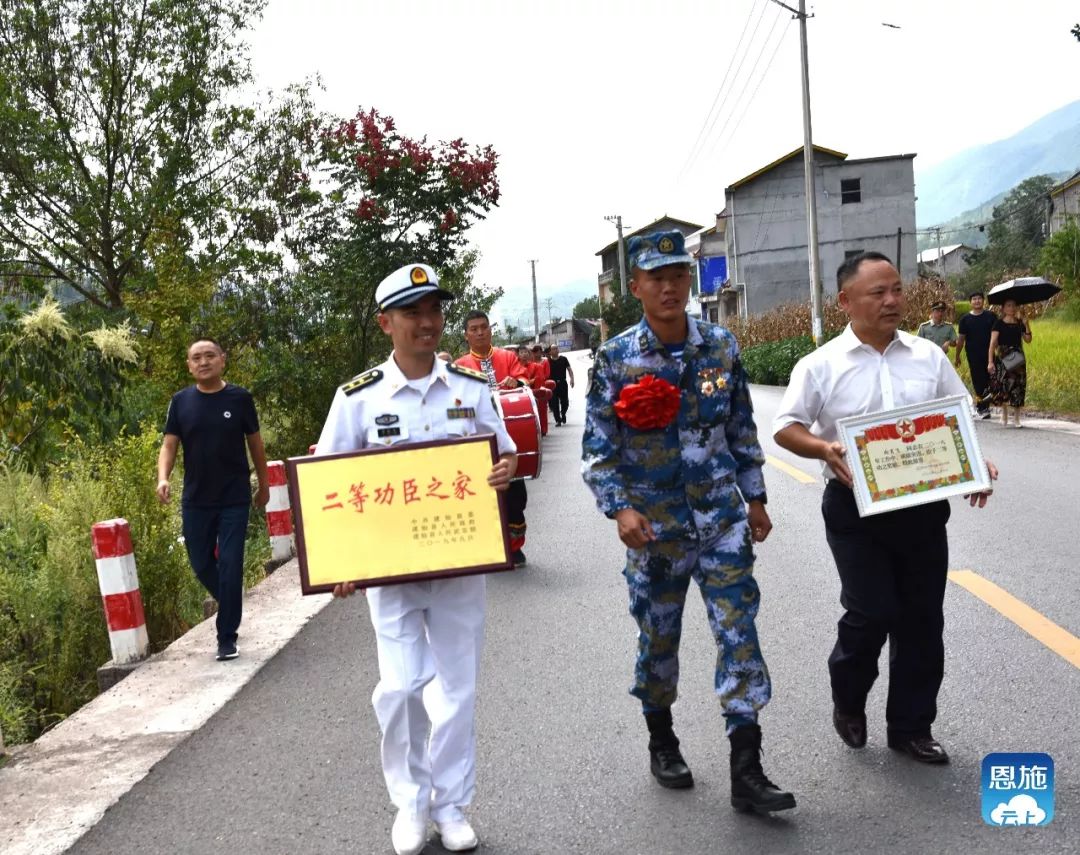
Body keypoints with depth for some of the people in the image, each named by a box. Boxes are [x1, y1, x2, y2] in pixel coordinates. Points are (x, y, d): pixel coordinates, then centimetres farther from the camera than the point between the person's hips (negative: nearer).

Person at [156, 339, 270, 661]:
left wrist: (264, 485, 11)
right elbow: (169, 444, -3)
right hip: (195, 500, 3)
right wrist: (163, 478, -21)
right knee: (201, 564, 11)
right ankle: (230, 606, 40)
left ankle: (227, 638, 8)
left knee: (230, 567, -3)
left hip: (235, 499, -2)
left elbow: (255, 443, 5)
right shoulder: (181, 401, 1)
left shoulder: (239, 398, -4)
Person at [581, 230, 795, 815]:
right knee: (658, 635, 12)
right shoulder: (615, 359, -8)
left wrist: (754, 497, 10)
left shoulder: (721, 346, 0)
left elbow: (742, 429, 9)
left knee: (739, 633, -2)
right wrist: (620, 509, -17)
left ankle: (747, 772, 5)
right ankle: (662, 743, 36)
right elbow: (597, 446, -6)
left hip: (721, 519, 2)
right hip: (654, 524, -1)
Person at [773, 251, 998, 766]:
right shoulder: (821, 365, -4)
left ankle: (911, 726, 26)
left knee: (922, 618, 9)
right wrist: (824, 448, -23)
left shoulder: (929, 356, 6)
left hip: (923, 506, 4)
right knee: (872, 613, -5)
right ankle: (847, 702, 25)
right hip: (856, 509, -4)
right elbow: (785, 428, -3)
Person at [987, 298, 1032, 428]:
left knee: (1018, 387, 1)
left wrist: (1026, 324, -8)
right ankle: (1004, 417, 11)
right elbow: (993, 343, -8)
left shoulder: (1020, 323, 9)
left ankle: (1017, 419, 8)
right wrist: (990, 361, -16)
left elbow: (1028, 340, 3)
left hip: (1018, 357, 3)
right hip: (1002, 357, -3)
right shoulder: (999, 323, -2)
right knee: (1003, 386, -5)